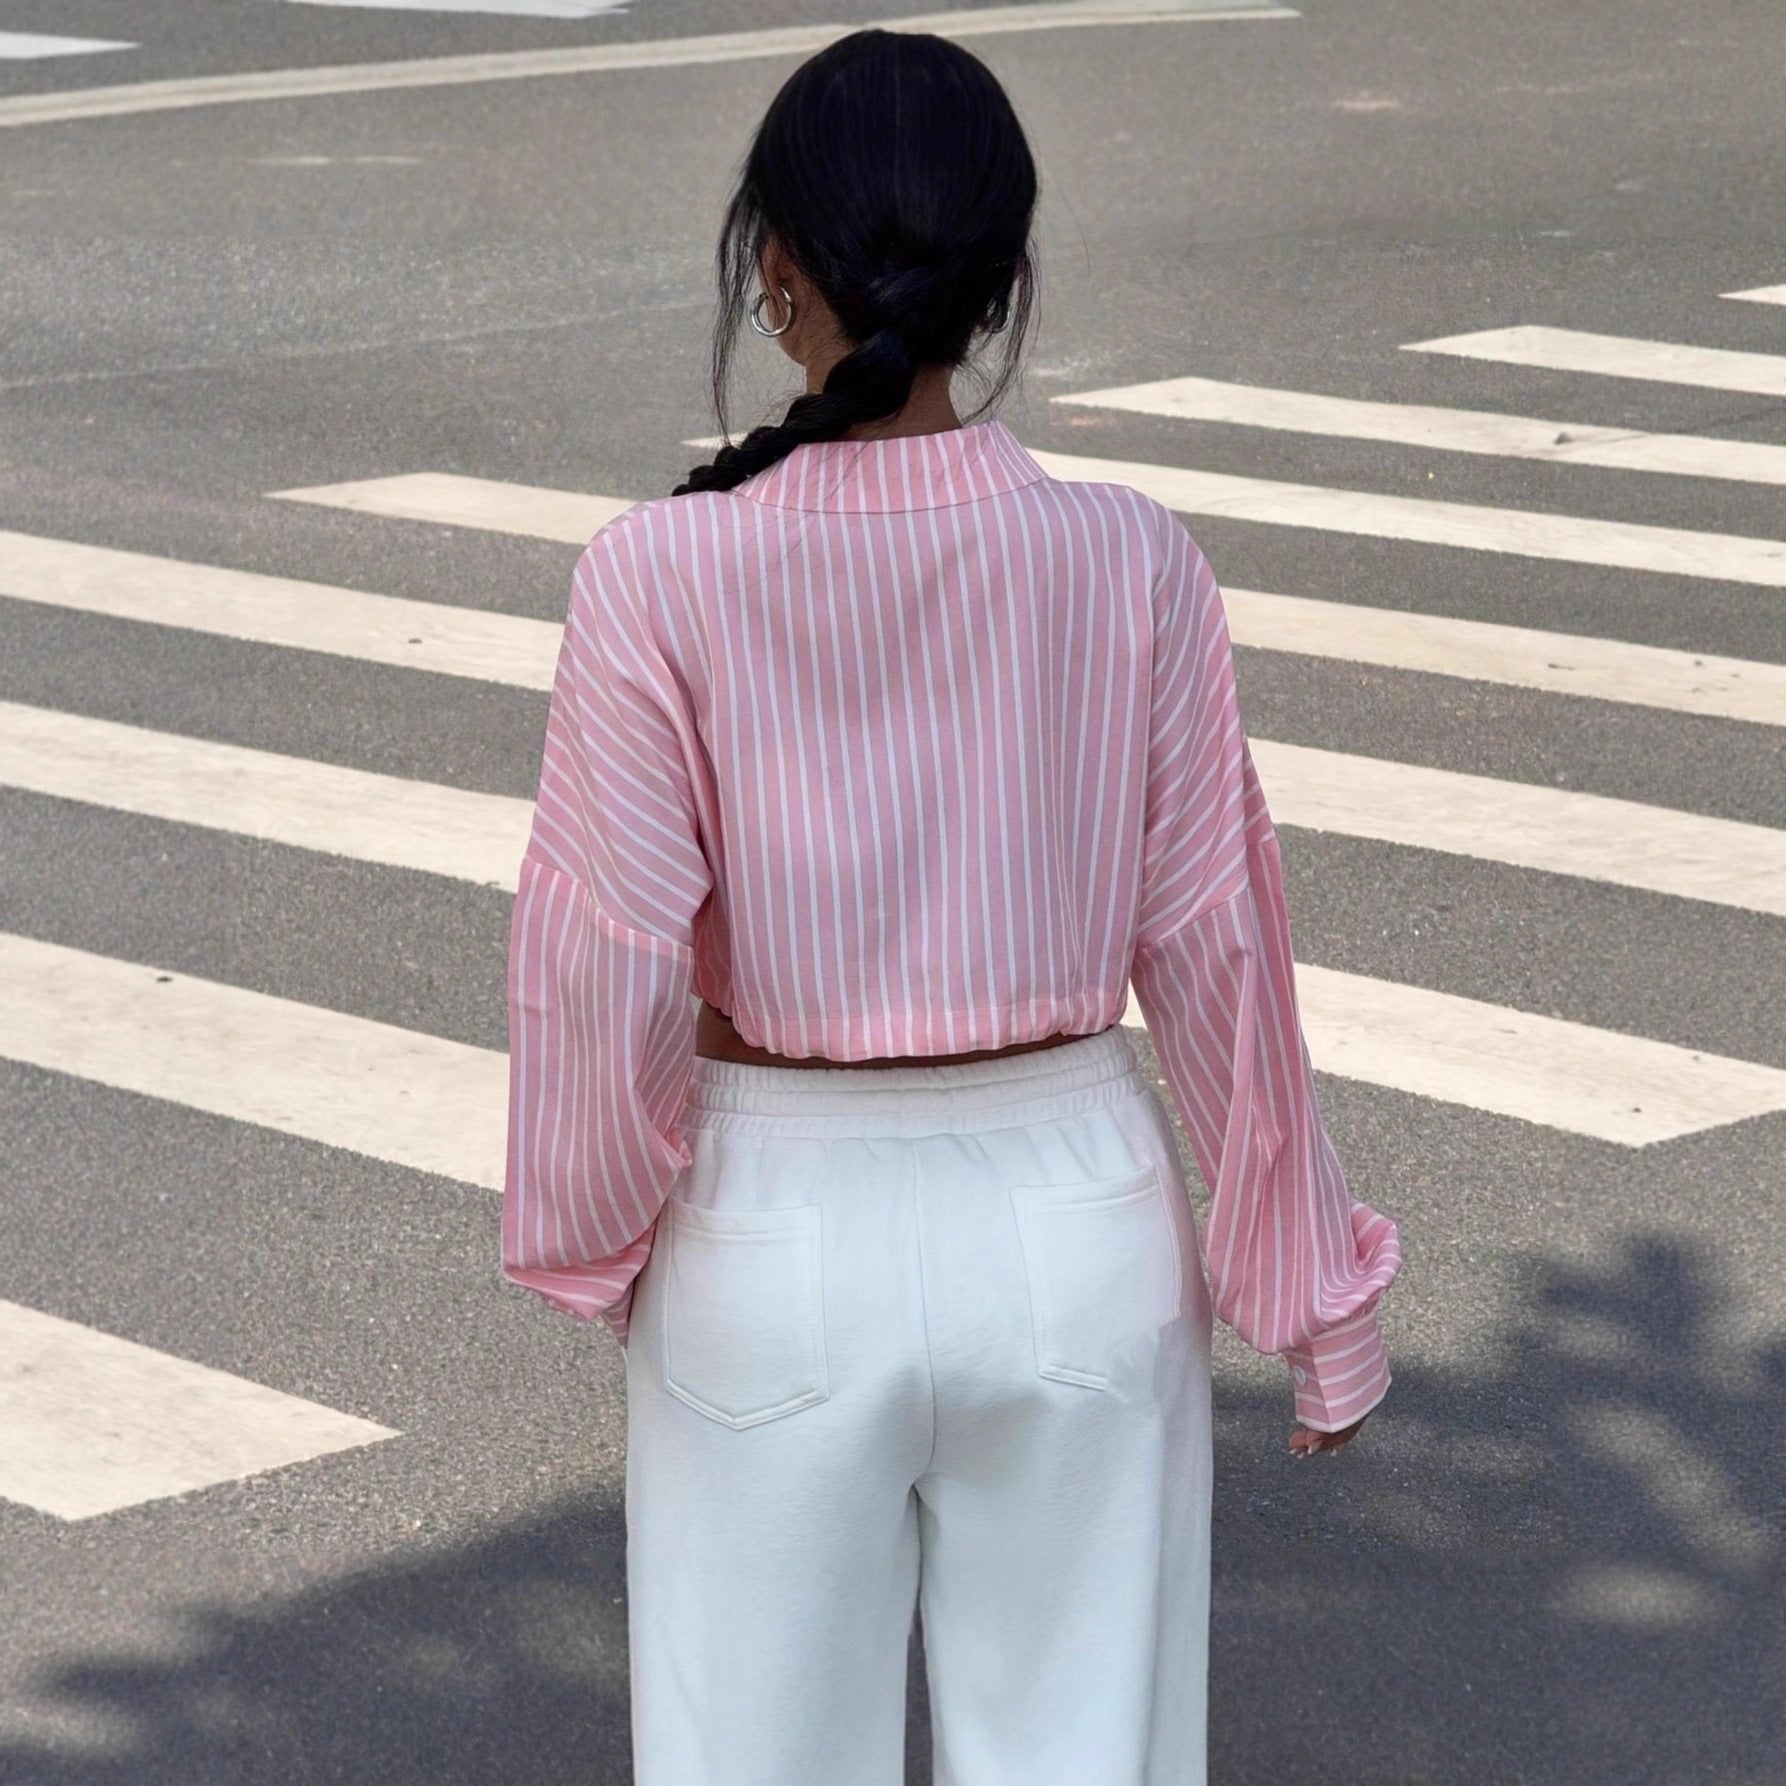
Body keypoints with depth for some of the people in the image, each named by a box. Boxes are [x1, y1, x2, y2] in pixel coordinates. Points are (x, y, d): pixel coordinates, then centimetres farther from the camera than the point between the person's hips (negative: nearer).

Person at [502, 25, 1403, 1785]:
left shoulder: (663, 579, -16)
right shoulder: (1130, 566, -11)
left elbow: (607, 962, -13)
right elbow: (1208, 940, -4)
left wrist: (584, 1227, 6)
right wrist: (1311, 1296, 7)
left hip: (778, 1242, -1)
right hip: (1077, 1229, 1)